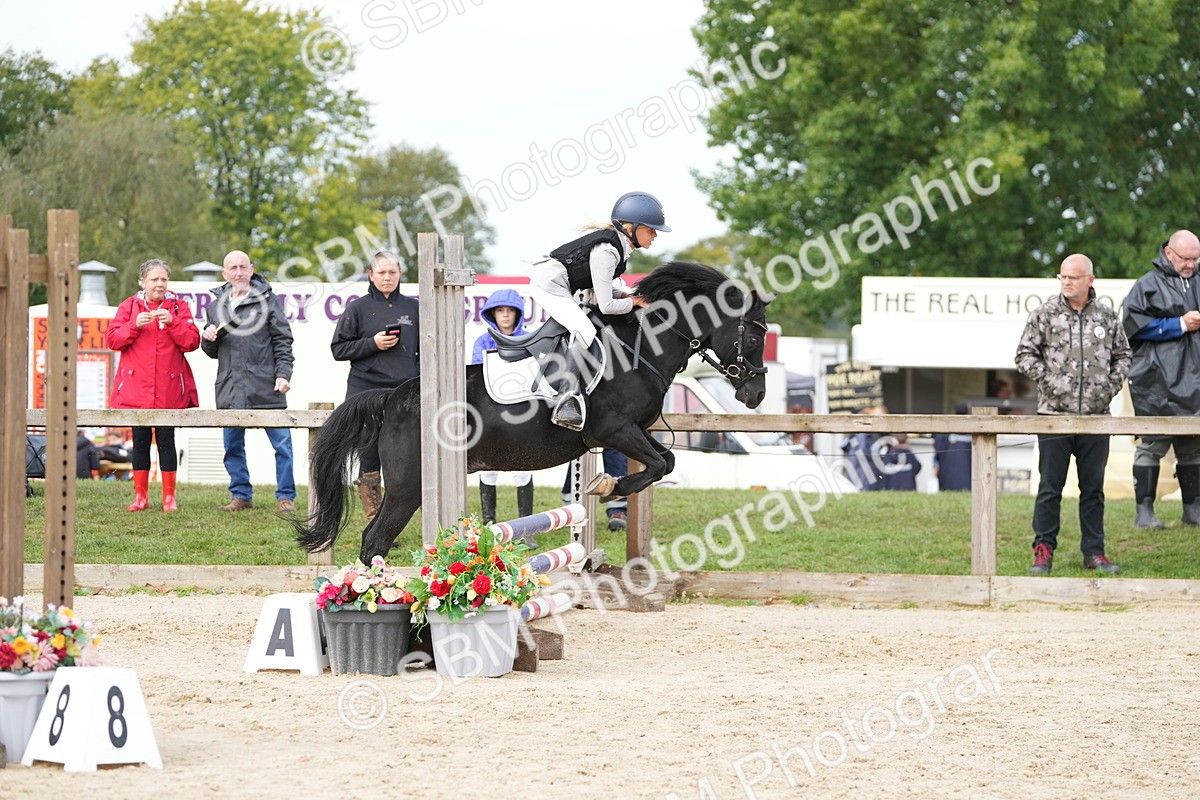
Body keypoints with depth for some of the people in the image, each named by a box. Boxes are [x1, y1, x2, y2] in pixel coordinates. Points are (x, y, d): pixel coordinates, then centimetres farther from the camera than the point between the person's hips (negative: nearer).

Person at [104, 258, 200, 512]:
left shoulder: (178, 307, 7)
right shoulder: (129, 307, 8)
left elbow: (192, 342, -2)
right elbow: (112, 339, -1)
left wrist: (172, 322, -15)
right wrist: (134, 325, -15)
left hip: (168, 390, -1)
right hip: (137, 388, 1)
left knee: (166, 440, -1)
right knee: (141, 440, 4)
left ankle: (169, 496, 5)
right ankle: (140, 496, 10)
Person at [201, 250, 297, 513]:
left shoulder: (267, 300, 3)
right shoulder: (216, 306, 15)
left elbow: (283, 341, 1)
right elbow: (212, 351, 22)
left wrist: (283, 374, -9)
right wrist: (208, 339, 0)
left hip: (266, 387, -4)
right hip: (230, 389, 4)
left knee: (281, 441, -3)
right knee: (233, 446, 8)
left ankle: (285, 497, 4)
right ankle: (240, 495, 19)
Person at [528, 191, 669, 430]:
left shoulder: (620, 245, 6)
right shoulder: (606, 251, -24)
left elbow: (609, 286, 17)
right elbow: (606, 306, -24)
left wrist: (629, 295, -1)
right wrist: (633, 301, -8)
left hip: (563, 288, 11)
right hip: (549, 284, -11)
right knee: (585, 331, -24)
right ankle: (567, 400, -30)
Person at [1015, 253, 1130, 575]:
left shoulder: (1107, 317, 8)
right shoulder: (1045, 314, 1)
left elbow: (1122, 355, 18)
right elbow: (1025, 355, 3)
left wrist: (1112, 385, 4)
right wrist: (1048, 379, -9)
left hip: (1096, 417, 2)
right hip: (1054, 413, -2)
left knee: (1093, 488, 7)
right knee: (1050, 488, 0)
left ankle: (1094, 552, 14)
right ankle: (1043, 551, 5)